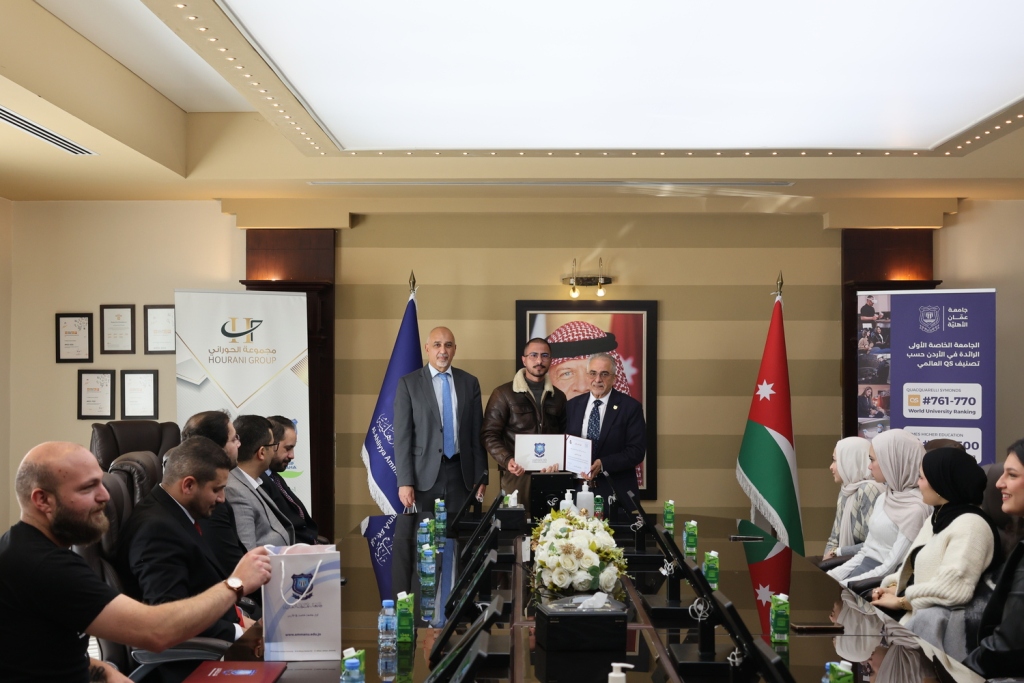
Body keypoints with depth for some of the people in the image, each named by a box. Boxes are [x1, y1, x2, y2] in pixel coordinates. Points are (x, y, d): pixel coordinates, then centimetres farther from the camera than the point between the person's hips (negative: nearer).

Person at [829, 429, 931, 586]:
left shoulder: (914, 508, -16)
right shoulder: (884, 498, 11)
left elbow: (891, 568, -17)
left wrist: (840, 585, -17)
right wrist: (831, 577, 4)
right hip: (865, 572, 8)